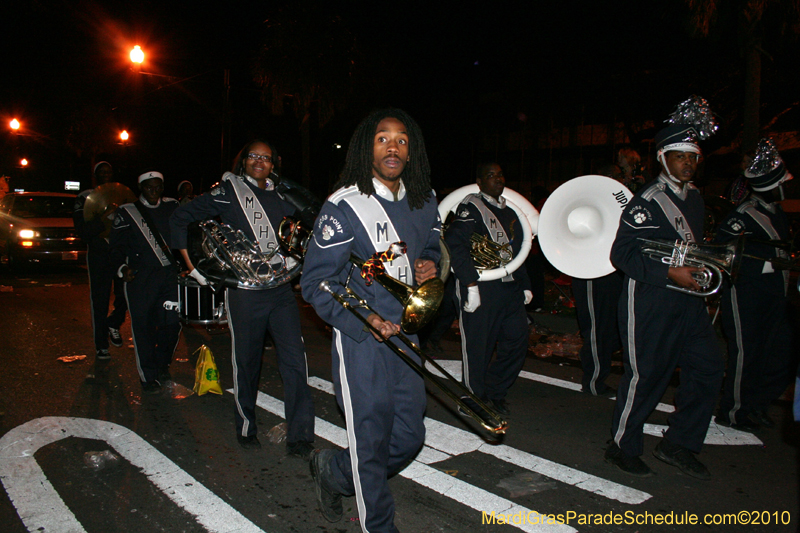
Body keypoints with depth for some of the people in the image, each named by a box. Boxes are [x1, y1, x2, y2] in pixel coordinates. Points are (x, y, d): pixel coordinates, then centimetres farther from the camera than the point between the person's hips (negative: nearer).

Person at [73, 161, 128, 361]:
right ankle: (101, 346, 10)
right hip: (98, 253, -2)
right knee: (99, 300, 0)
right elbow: (83, 230, -7)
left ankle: (113, 323, 30)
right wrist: (104, 216, -21)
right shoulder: (85, 198, 4)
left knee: (126, 295, -2)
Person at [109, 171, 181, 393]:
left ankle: (162, 364, 25)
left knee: (172, 322, -1)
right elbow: (117, 245, 3)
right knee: (143, 326, -1)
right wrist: (121, 268, -14)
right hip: (140, 277, -2)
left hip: (169, 274, 2)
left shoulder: (172, 207, 14)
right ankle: (148, 376, 14)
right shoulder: (127, 212, 6)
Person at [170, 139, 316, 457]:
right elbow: (179, 220, -1)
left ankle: (300, 436, 1)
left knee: (295, 359, -5)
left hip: (281, 289, 3)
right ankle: (246, 428, 28)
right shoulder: (228, 192, 2)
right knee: (247, 363, 7)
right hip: (244, 291, -3)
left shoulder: (278, 197, 14)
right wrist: (195, 268, -5)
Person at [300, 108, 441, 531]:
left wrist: (429, 264, -1)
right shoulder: (344, 206, -13)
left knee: (409, 438, 15)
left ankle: (333, 472, 40)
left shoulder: (424, 203, 5)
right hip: (361, 340, -6)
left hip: (405, 334, 6)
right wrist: (363, 319, -24)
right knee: (372, 443, 4)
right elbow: (317, 282, -13)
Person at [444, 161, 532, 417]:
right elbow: (455, 243, -19)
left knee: (517, 339, 8)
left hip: (509, 288, 8)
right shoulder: (471, 207, -6)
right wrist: (471, 284, -22)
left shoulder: (509, 212, 19)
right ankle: (474, 401, 20)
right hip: (481, 288, -7)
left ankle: (494, 392, 27)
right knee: (478, 346, 1)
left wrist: (525, 284, 15)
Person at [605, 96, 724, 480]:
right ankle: (622, 448, 18)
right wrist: (671, 272, -22)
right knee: (645, 376, -1)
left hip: (688, 300, 9)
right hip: (649, 302, -8)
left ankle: (678, 445, 22)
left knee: (708, 369, 7)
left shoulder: (694, 197, 15)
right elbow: (622, 253, -19)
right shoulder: (647, 201, -12)